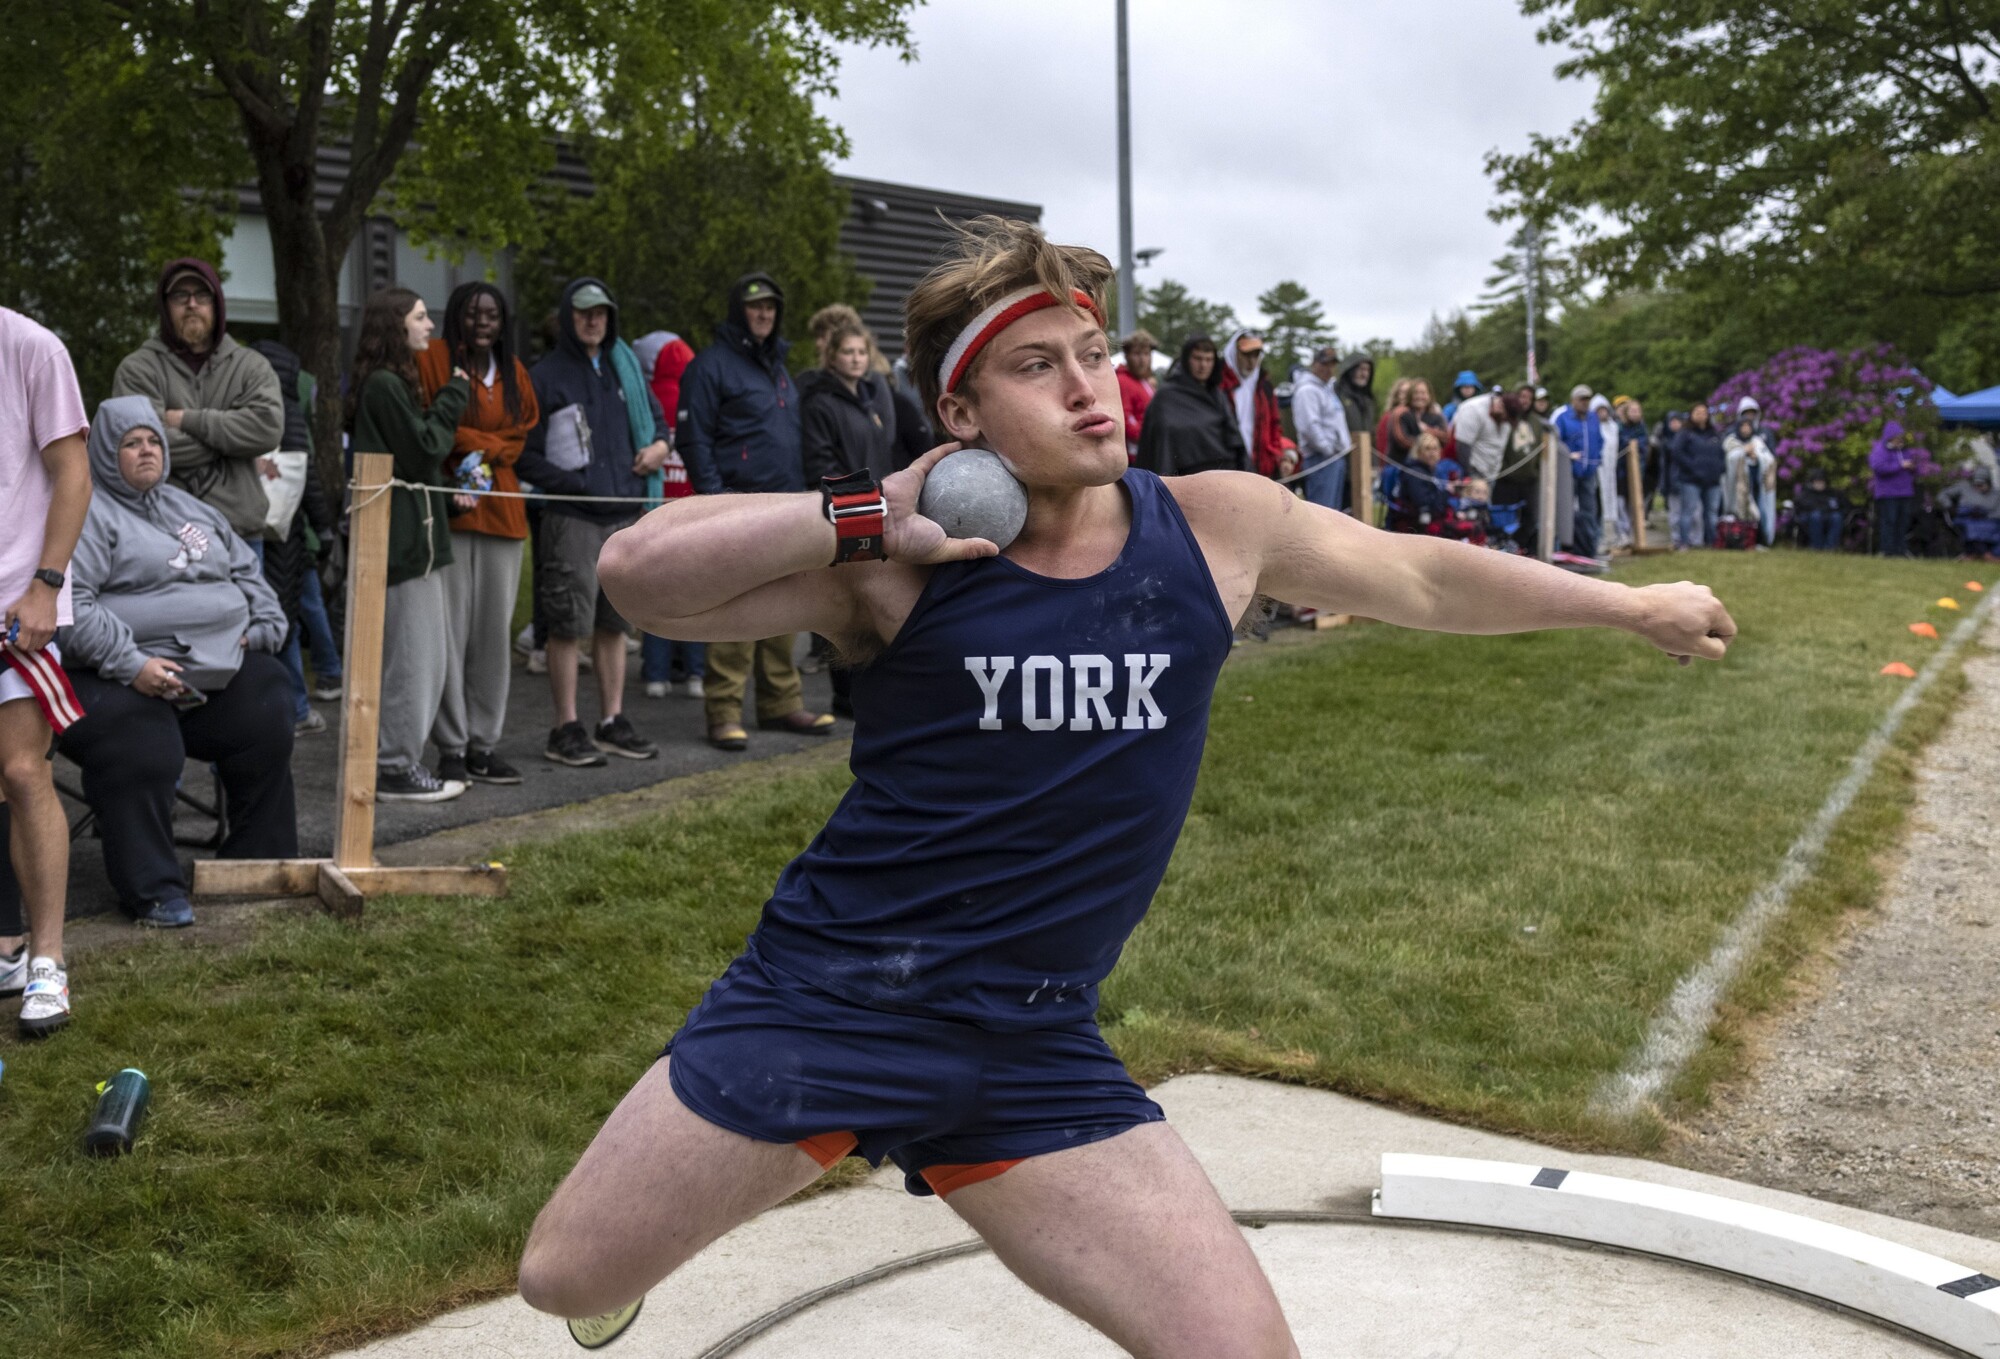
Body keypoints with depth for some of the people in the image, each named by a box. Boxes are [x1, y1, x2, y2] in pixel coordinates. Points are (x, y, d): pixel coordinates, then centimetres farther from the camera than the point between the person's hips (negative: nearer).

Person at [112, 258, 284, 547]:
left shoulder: (250, 366, 12)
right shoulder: (138, 369, 5)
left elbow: (269, 426, -7)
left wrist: (189, 420, -7)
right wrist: (230, 437, -5)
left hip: (240, 532, 2)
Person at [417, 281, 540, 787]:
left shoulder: (513, 370, 15)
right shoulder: (433, 359, -1)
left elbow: (528, 431, 14)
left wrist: (484, 449, -3)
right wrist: (451, 486, -14)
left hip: (502, 511, 5)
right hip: (448, 512, -5)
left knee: (495, 628, 6)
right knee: (450, 628, -5)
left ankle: (484, 742, 14)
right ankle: (452, 748, 2)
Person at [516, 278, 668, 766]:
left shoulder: (625, 366, 15)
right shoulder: (545, 377, -2)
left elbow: (655, 415, 30)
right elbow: (525, 457, -4)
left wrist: (659, 442, 8)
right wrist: (575, 484, -13)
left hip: (624, 515, 6)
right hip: (572, 519, -6)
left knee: (615, 621, 11)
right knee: (570, 626, -5)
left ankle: (612, 722, 19)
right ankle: (566, 730, 2)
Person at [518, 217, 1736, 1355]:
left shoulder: (1217, 526, -2)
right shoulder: (901, 565, -10)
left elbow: (1424, 576, 13)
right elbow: (638, 570, -19)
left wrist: (1634, 604, 22)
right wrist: (869, 518, -23)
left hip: (1033, 1054, 2)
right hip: (825, 1004, -2)